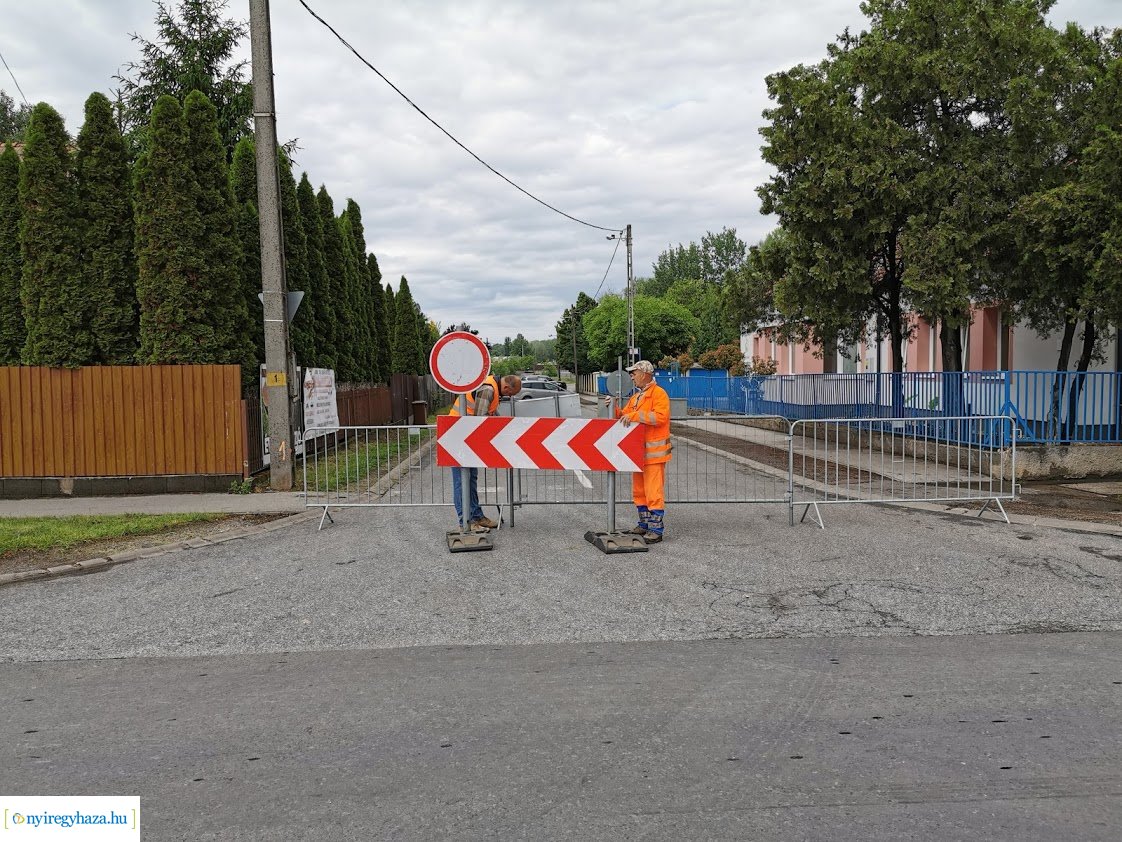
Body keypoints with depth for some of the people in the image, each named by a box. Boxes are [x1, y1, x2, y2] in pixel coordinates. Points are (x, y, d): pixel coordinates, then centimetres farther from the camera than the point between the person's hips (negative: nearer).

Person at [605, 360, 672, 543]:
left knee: (654, 491, -7)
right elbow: (624, 416, 21)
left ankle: (656, 529, -2)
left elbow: (661, 417, -23)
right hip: (638, 451, 9)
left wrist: (635, 415, -24)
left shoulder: (659, 393, -10)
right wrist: (614, 409, 2)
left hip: (653, 452, -9)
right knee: (639, 490, 15)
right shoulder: (635, 397, 19)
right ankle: (644, 524, 25)